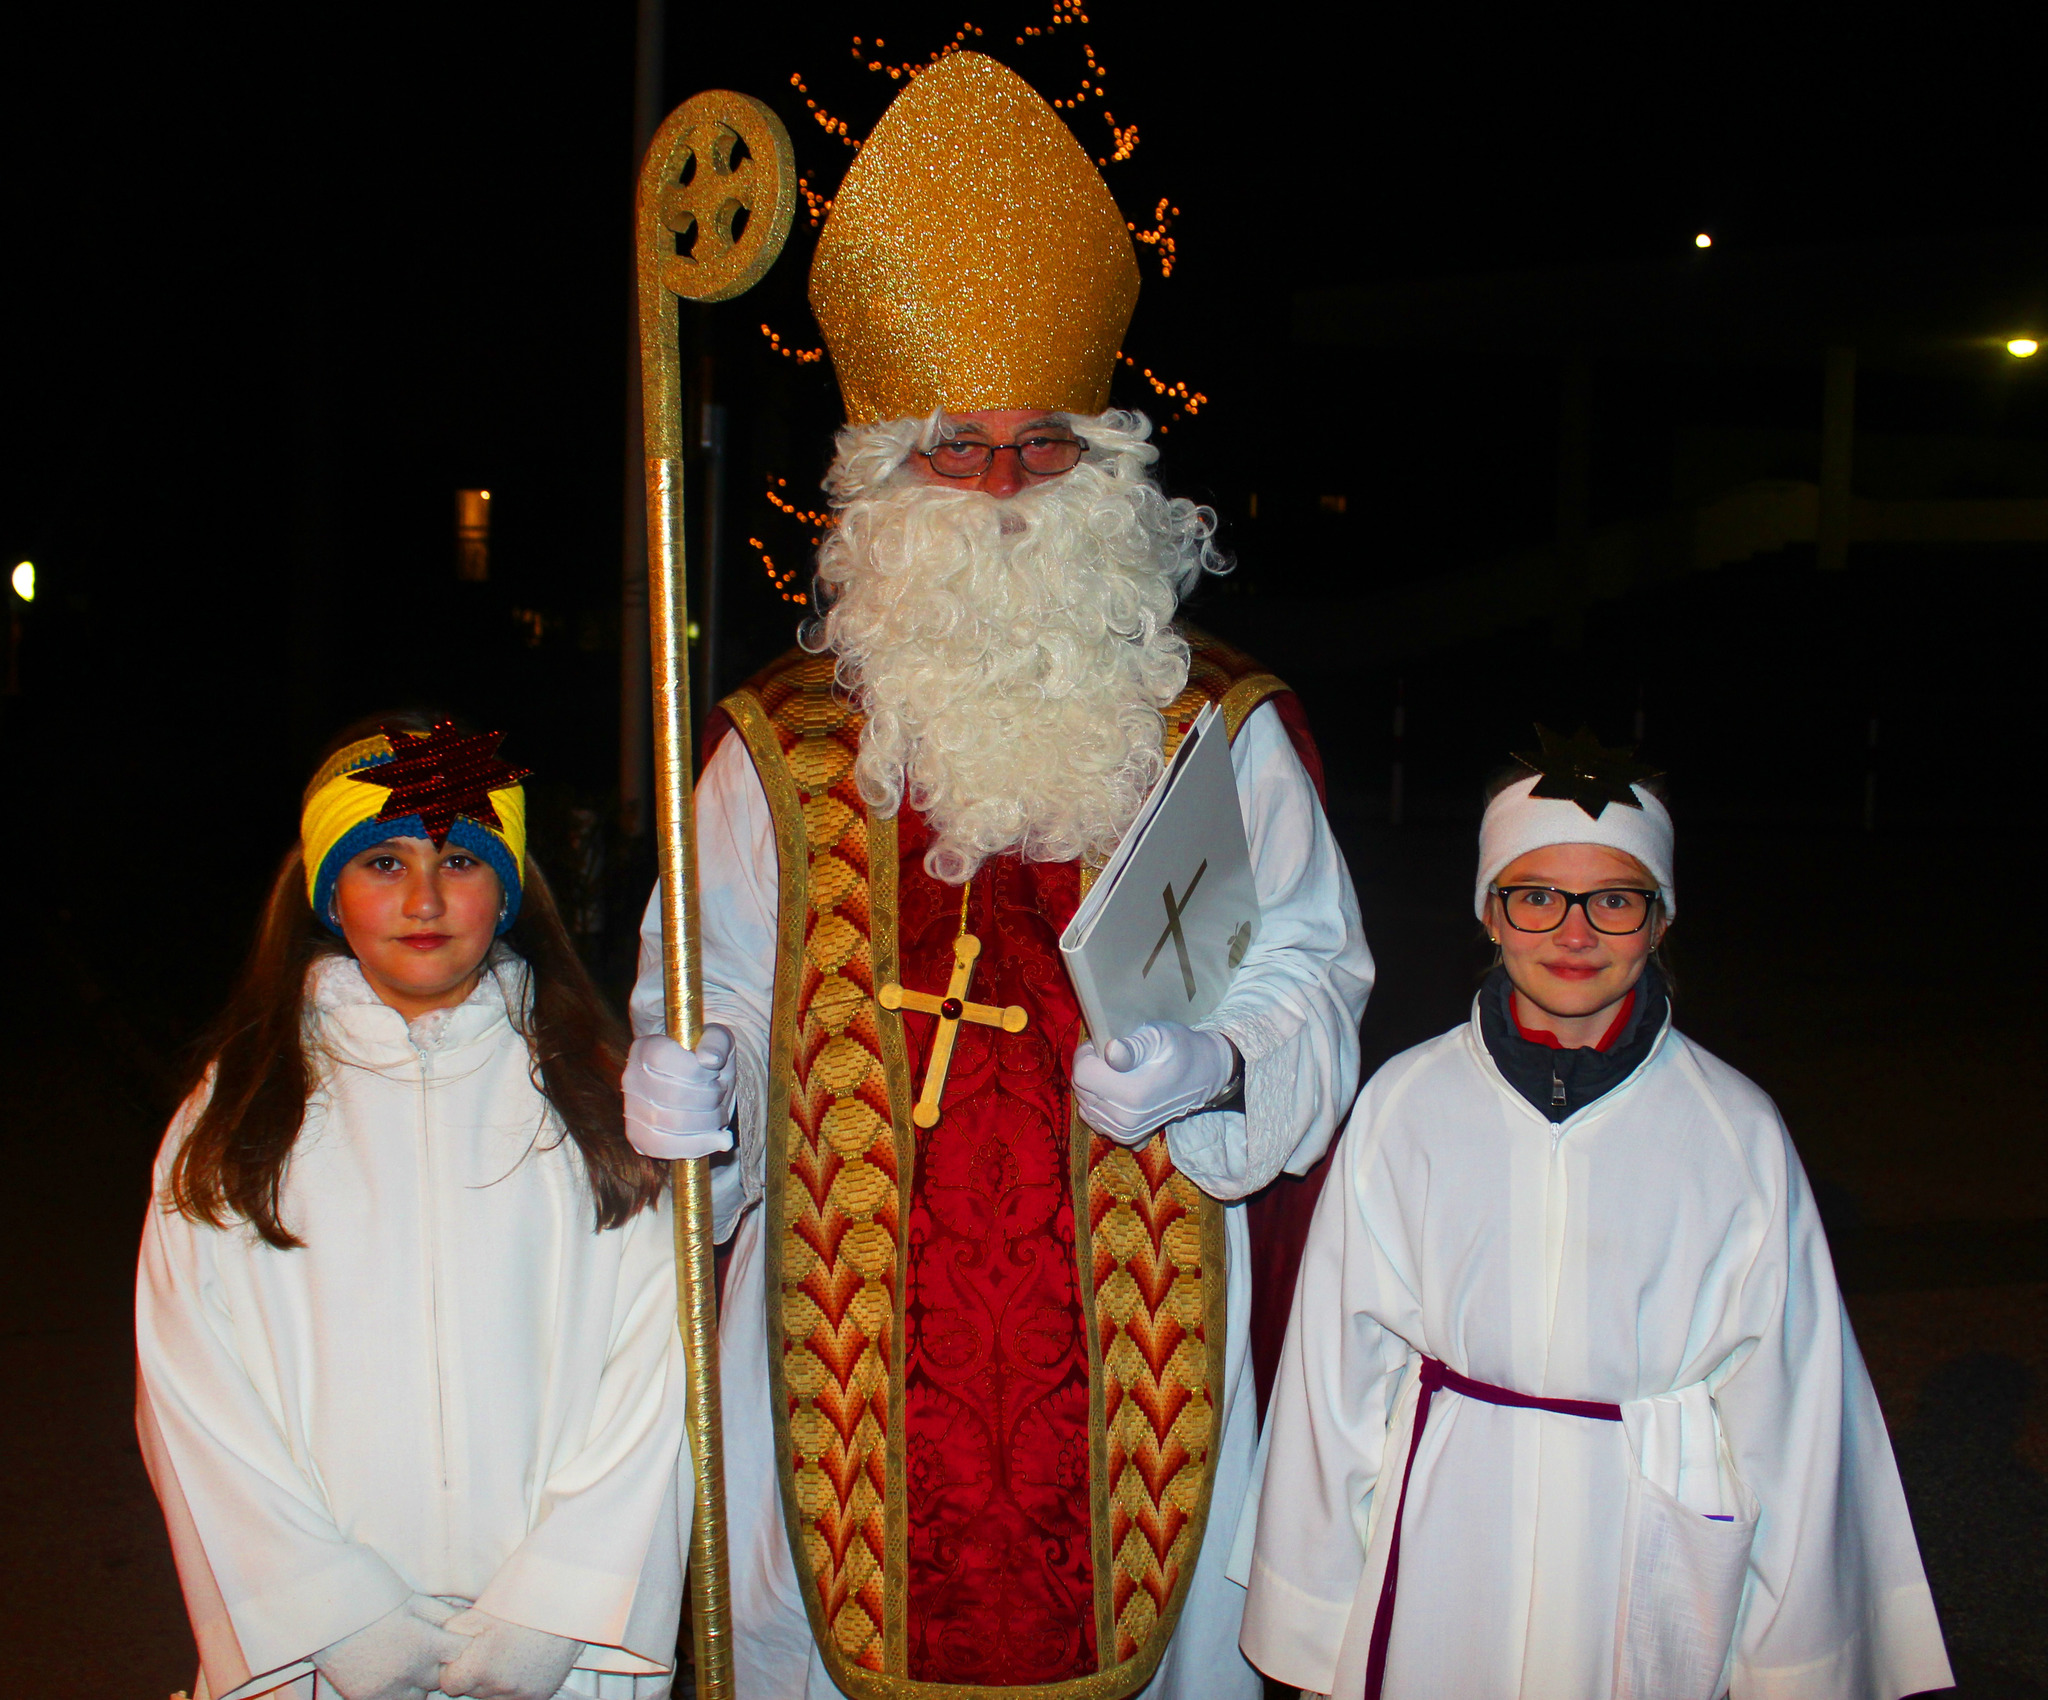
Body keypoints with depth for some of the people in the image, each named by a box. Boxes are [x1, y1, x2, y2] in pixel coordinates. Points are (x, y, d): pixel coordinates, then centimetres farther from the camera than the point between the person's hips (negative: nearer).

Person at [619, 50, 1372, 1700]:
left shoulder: (1219, 730, 5)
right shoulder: (782, 747, 6)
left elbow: (1311, 978, 7)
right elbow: (712, 997, 11)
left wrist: (1212, 1066, -12)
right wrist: (677, 1092, -10)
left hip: (1125, 1317, 0)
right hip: (860, 1319, 0)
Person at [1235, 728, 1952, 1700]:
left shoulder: (1737, 1132, -6)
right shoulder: (1405, 1105, -4)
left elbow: (1784, 1407, 0)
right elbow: (1336, 1370, 1)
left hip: (1652, 1544, 0)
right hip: (1445, 1547, 1)